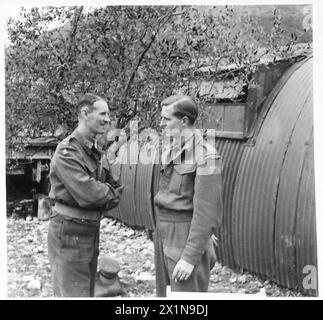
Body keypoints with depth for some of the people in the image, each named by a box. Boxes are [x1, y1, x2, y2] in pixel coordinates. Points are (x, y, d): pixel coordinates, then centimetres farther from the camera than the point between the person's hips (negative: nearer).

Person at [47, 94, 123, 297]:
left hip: (92, 229, 9)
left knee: (88, 292, 18)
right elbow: (88, 193, -25)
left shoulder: (96, 151, 10)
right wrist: (109, 192, -6)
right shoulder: (68, 151, -18)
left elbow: (115, 187, 11)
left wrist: (103, 202, -8)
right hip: (70, 232, -9)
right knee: (73, 294, -2)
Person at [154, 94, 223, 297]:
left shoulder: (205, 157, -17)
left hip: (188, 239, -8)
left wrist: (190, 257, -21)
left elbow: (207, 213, -19)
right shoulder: (172, 150, 9)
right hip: (165, 234, 8)